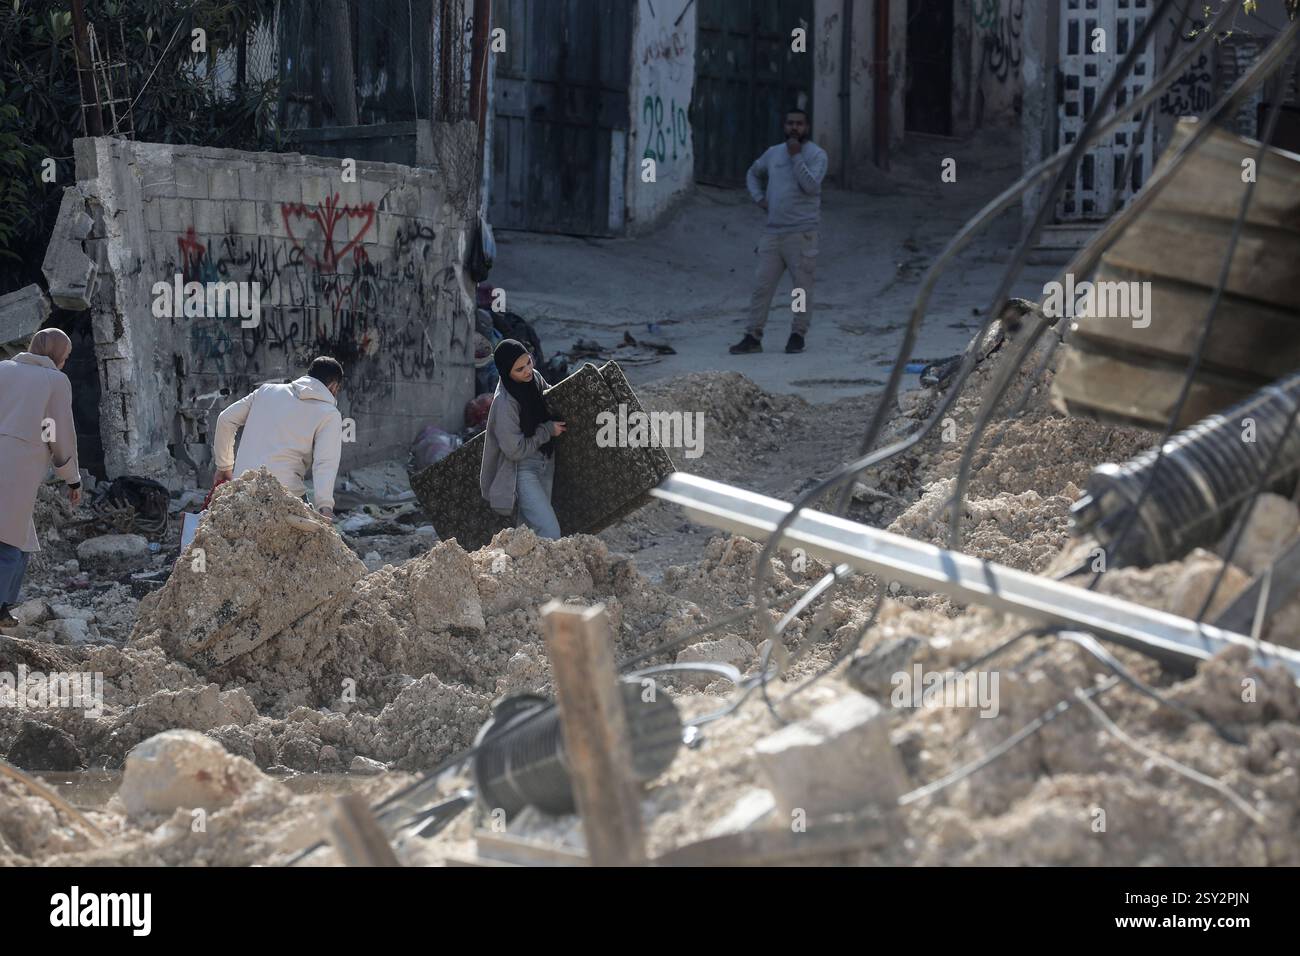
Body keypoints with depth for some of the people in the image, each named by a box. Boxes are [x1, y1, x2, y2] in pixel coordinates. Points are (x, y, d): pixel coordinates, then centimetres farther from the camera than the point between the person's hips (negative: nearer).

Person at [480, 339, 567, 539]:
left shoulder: (535, 378, -3)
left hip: (544, 466, 8)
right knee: (550, 533, -17)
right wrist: (548, 430, -14)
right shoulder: (504, 403, -26)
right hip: (522, 472, -8)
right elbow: (515, 450, -21)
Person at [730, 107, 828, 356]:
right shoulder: (773, 153, 13)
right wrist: (759, 198, 14)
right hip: (773, 231, 4)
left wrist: (796, 156, -15)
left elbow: (810, 186, -17)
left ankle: (797, 335, 9)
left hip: (802, 232, -4)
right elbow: (753, 173, 31)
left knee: (802, 286, -1)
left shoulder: (816, 154, -2)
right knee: (761, 284, 1)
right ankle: (753, 337, 3)